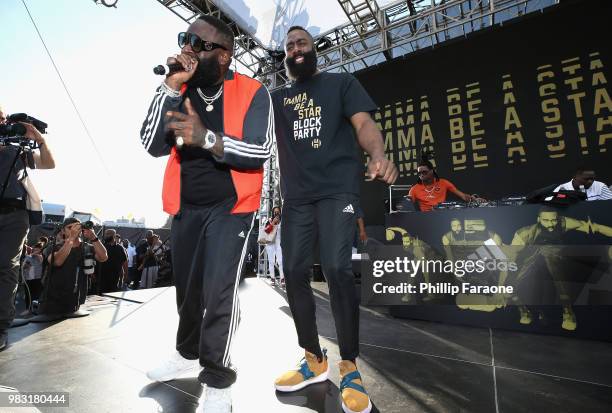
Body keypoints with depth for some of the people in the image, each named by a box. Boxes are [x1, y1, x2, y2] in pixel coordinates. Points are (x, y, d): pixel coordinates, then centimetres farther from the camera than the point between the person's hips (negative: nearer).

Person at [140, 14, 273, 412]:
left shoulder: (253, 92, -6)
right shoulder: (180, 90, 7)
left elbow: (261, 151, -17)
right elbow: (152, 145, -2)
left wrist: (206, 137, -30)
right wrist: (171, 86, -10)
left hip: (231, 207, -5)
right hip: (187, 207, 5)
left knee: (219, 291, -12)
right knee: (187, 286, 16)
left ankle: (218, 380, 10)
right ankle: (188, 352, 40)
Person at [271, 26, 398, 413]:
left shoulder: (342, 82, 14)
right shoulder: (277, 98, 24)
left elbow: (363, 123, -1)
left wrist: (378, 155, -23)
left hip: (338, 189, -4)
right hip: (297, 196, 5)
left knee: (337, 268, -18)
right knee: (295, 272, -1)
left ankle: (350, 368, 1)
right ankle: (315, 360, 16)